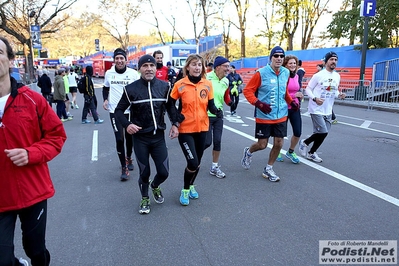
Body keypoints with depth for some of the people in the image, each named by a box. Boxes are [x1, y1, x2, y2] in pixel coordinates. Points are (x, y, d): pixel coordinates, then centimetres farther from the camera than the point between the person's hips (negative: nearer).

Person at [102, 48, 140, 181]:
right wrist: (105, 99, 0)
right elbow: (105, 88, 17)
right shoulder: (109, 73, 0)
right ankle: (124, 168, 6)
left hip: (130, 111, 0)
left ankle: (128, 157, 43)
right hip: (114, 110, 0)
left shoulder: (133, 73, -7)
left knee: (129, 137, 15)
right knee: (119, 139, -5)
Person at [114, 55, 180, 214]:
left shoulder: (164, 86, -1)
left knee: (164, 172, 3)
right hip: (140, 138, -2)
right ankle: (145, 199, 36)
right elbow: (119, 110, 1)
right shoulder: (131, 89, -7)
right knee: (144, 173, 8)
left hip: (159, 137, 2)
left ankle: (155, 186, 40)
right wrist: (127, 125, -15)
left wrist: (174, 124, 1)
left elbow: (170, 106, 13)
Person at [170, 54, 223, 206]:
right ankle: (185, 190, 16)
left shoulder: (208, 84, 0)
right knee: (192, 163, -11)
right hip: (185, 129, -4)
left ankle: (191, 186, 42)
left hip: (202, 128, 4)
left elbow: (210, 105, 5)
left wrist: (217, 111, -15)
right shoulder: (180, 85, -8)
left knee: (198, 161, 16)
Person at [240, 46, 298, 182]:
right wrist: (258, 103, -23)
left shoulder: (286, 73, 4)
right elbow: (247, 90, -10)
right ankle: (248, 152, 38)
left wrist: (291, 102, 6)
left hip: (281, 116, 5)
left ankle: (268, 169, 26)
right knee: (262, 145, 2)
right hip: (264, 116, -5)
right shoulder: (261, 73, -13)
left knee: (279, 144, 6)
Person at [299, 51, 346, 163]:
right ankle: (304, 142, 13)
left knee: (323, 133, 8)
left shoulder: (337, 76, 8)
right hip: (316, 109, -7)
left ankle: (311, 153, 28)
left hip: (328, 111, 7)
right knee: (323, 132, -13)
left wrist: (339, 95, -3)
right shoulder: (318, 75, -11)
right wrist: (315, 98, -24)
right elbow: (308, 89, -7)